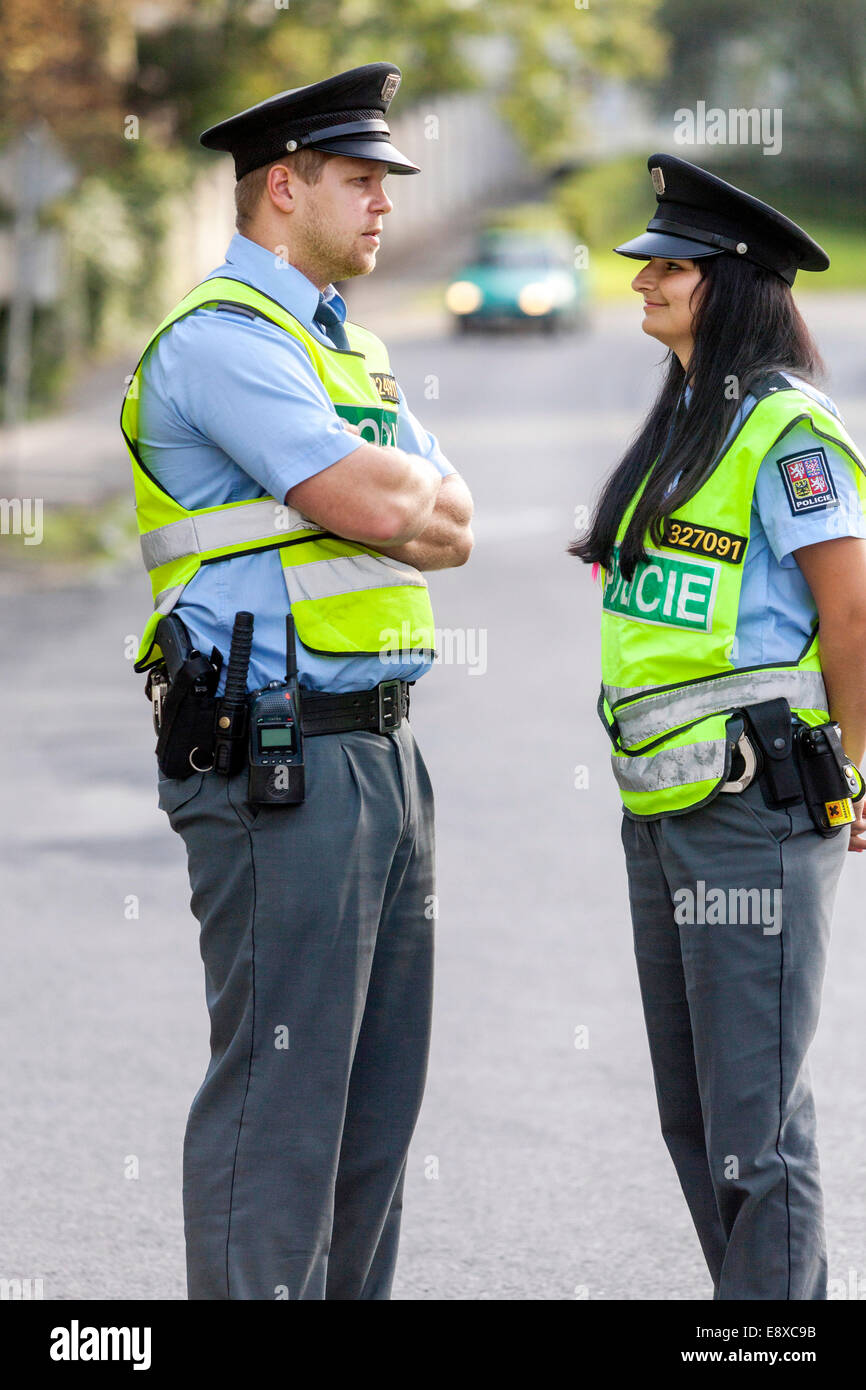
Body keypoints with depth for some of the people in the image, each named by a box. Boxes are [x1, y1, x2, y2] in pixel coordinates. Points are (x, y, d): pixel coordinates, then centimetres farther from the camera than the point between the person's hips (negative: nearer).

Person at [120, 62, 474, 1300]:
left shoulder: (352, 350, 20)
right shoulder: (219, 338, -11)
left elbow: (451, 528, 13)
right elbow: (373, 503, -20)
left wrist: (401, 501, -7)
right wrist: (409, 485, 1)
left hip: (382, 751, 9)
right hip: (278, 766, -9)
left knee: (379, 1089, 11)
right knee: (280, 1084, -9)